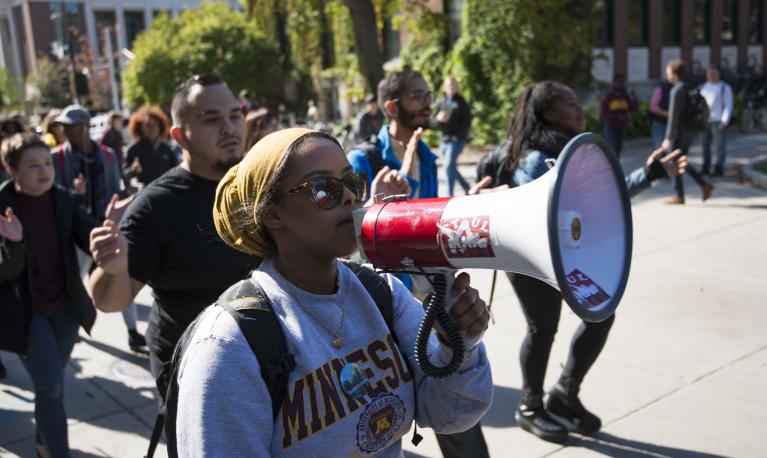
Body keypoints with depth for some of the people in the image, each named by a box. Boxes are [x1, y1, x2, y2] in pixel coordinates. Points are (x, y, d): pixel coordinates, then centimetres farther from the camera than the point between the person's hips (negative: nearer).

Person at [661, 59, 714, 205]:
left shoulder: (677, 90, -17)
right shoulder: (689, 88, 12)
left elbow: (673, 115, -20)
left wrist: (668, 138, -20)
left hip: (680, 133, -9)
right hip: (690, 131, 9)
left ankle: (679, 196, 7)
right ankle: (704, 185, 11)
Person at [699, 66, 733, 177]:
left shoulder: (725, 88, -2)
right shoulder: (703, 87, 12)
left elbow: (728, 106, -5)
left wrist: (724, 122, -13)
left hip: (718, 121, -5)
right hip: (704, 121, 5)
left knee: (720, 146, -3)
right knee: (705, 145, 5)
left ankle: (719, 169, 2)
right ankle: (706, 168, 12)